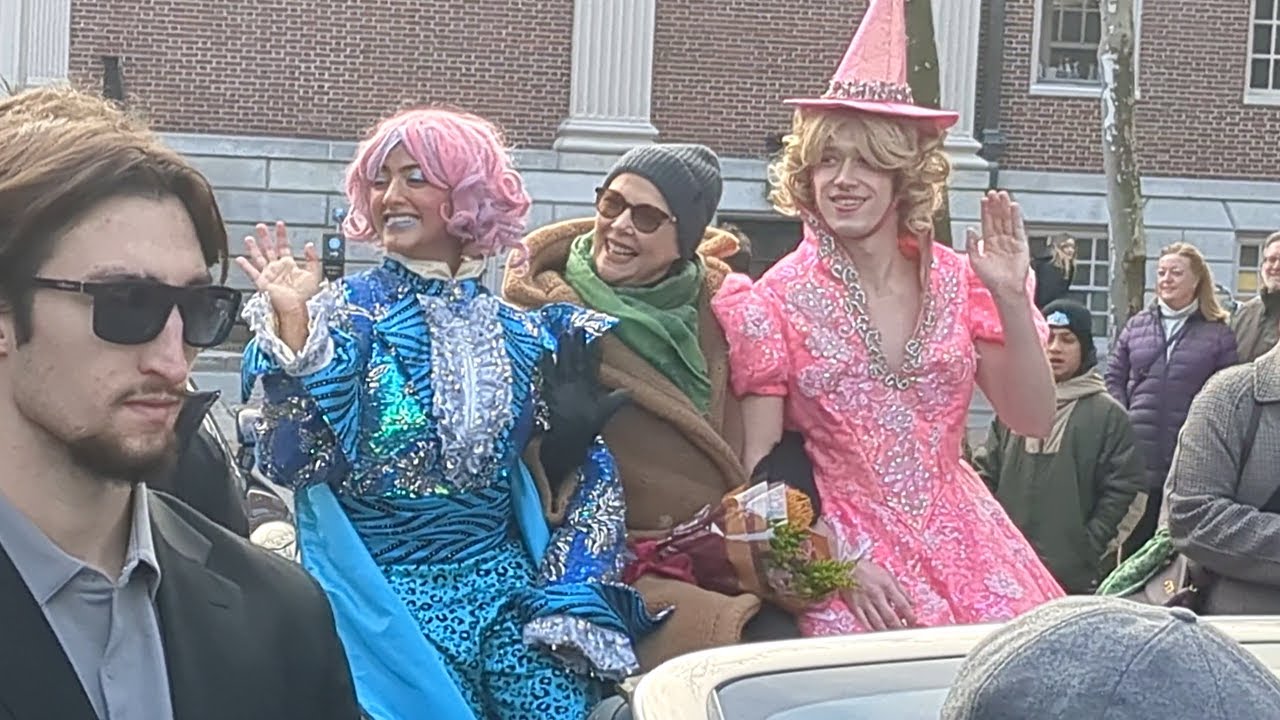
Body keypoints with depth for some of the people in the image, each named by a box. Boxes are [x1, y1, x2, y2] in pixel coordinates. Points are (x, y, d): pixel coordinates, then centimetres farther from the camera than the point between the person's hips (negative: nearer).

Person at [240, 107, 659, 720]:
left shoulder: (520, 331, 5)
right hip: (384, 588, -3)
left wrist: (568, 444, -8)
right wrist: (291, 317, -21)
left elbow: (548, 484, 12)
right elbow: (300, 458, -15)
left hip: (502, 581, 3)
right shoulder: (349, 310, -3)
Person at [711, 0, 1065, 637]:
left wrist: (1010, 298, -11)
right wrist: (841, 565, -16)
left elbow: (1034, 421, 0)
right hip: (841, 552, -3)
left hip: (959, 537, 3)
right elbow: (760, 471, -5)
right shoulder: (774, 303, -5)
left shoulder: (956, 281, 2)